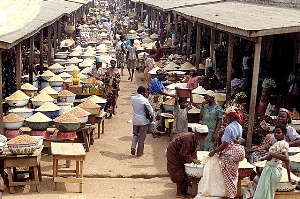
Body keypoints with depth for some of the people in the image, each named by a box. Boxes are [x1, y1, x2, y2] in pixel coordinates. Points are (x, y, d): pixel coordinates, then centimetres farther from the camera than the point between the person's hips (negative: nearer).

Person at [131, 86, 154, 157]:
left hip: (135, 120, 4)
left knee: (135, 134, 22)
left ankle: (133, 147, 1)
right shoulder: (144, 100, -18)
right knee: (142, 137, 9)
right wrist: (152, 116, 4)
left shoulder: (132, 98, -4)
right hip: (143, 121, -4)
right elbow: (151, 110, -14)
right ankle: (139, 152, 17)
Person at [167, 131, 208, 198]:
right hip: (173, 151, -9)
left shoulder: (196, 140, -7)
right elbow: (184, 154, -31)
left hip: (180, 152, 9)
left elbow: (193, 150, 1)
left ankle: (183, 190, 18)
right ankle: (179, 193, 0)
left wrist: (195, 160, -11)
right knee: (179, 173, -8)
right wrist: (193, 160, -25)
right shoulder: (188, 139, -35)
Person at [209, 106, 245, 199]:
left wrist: (213, 152, -13)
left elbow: (225, 144, -22)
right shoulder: (239, 126, 7)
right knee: (234, 175, 17)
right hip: (237, 153, 9)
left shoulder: (229, 128, -20)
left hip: (229, 155, -8)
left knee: (228, 176, 2)